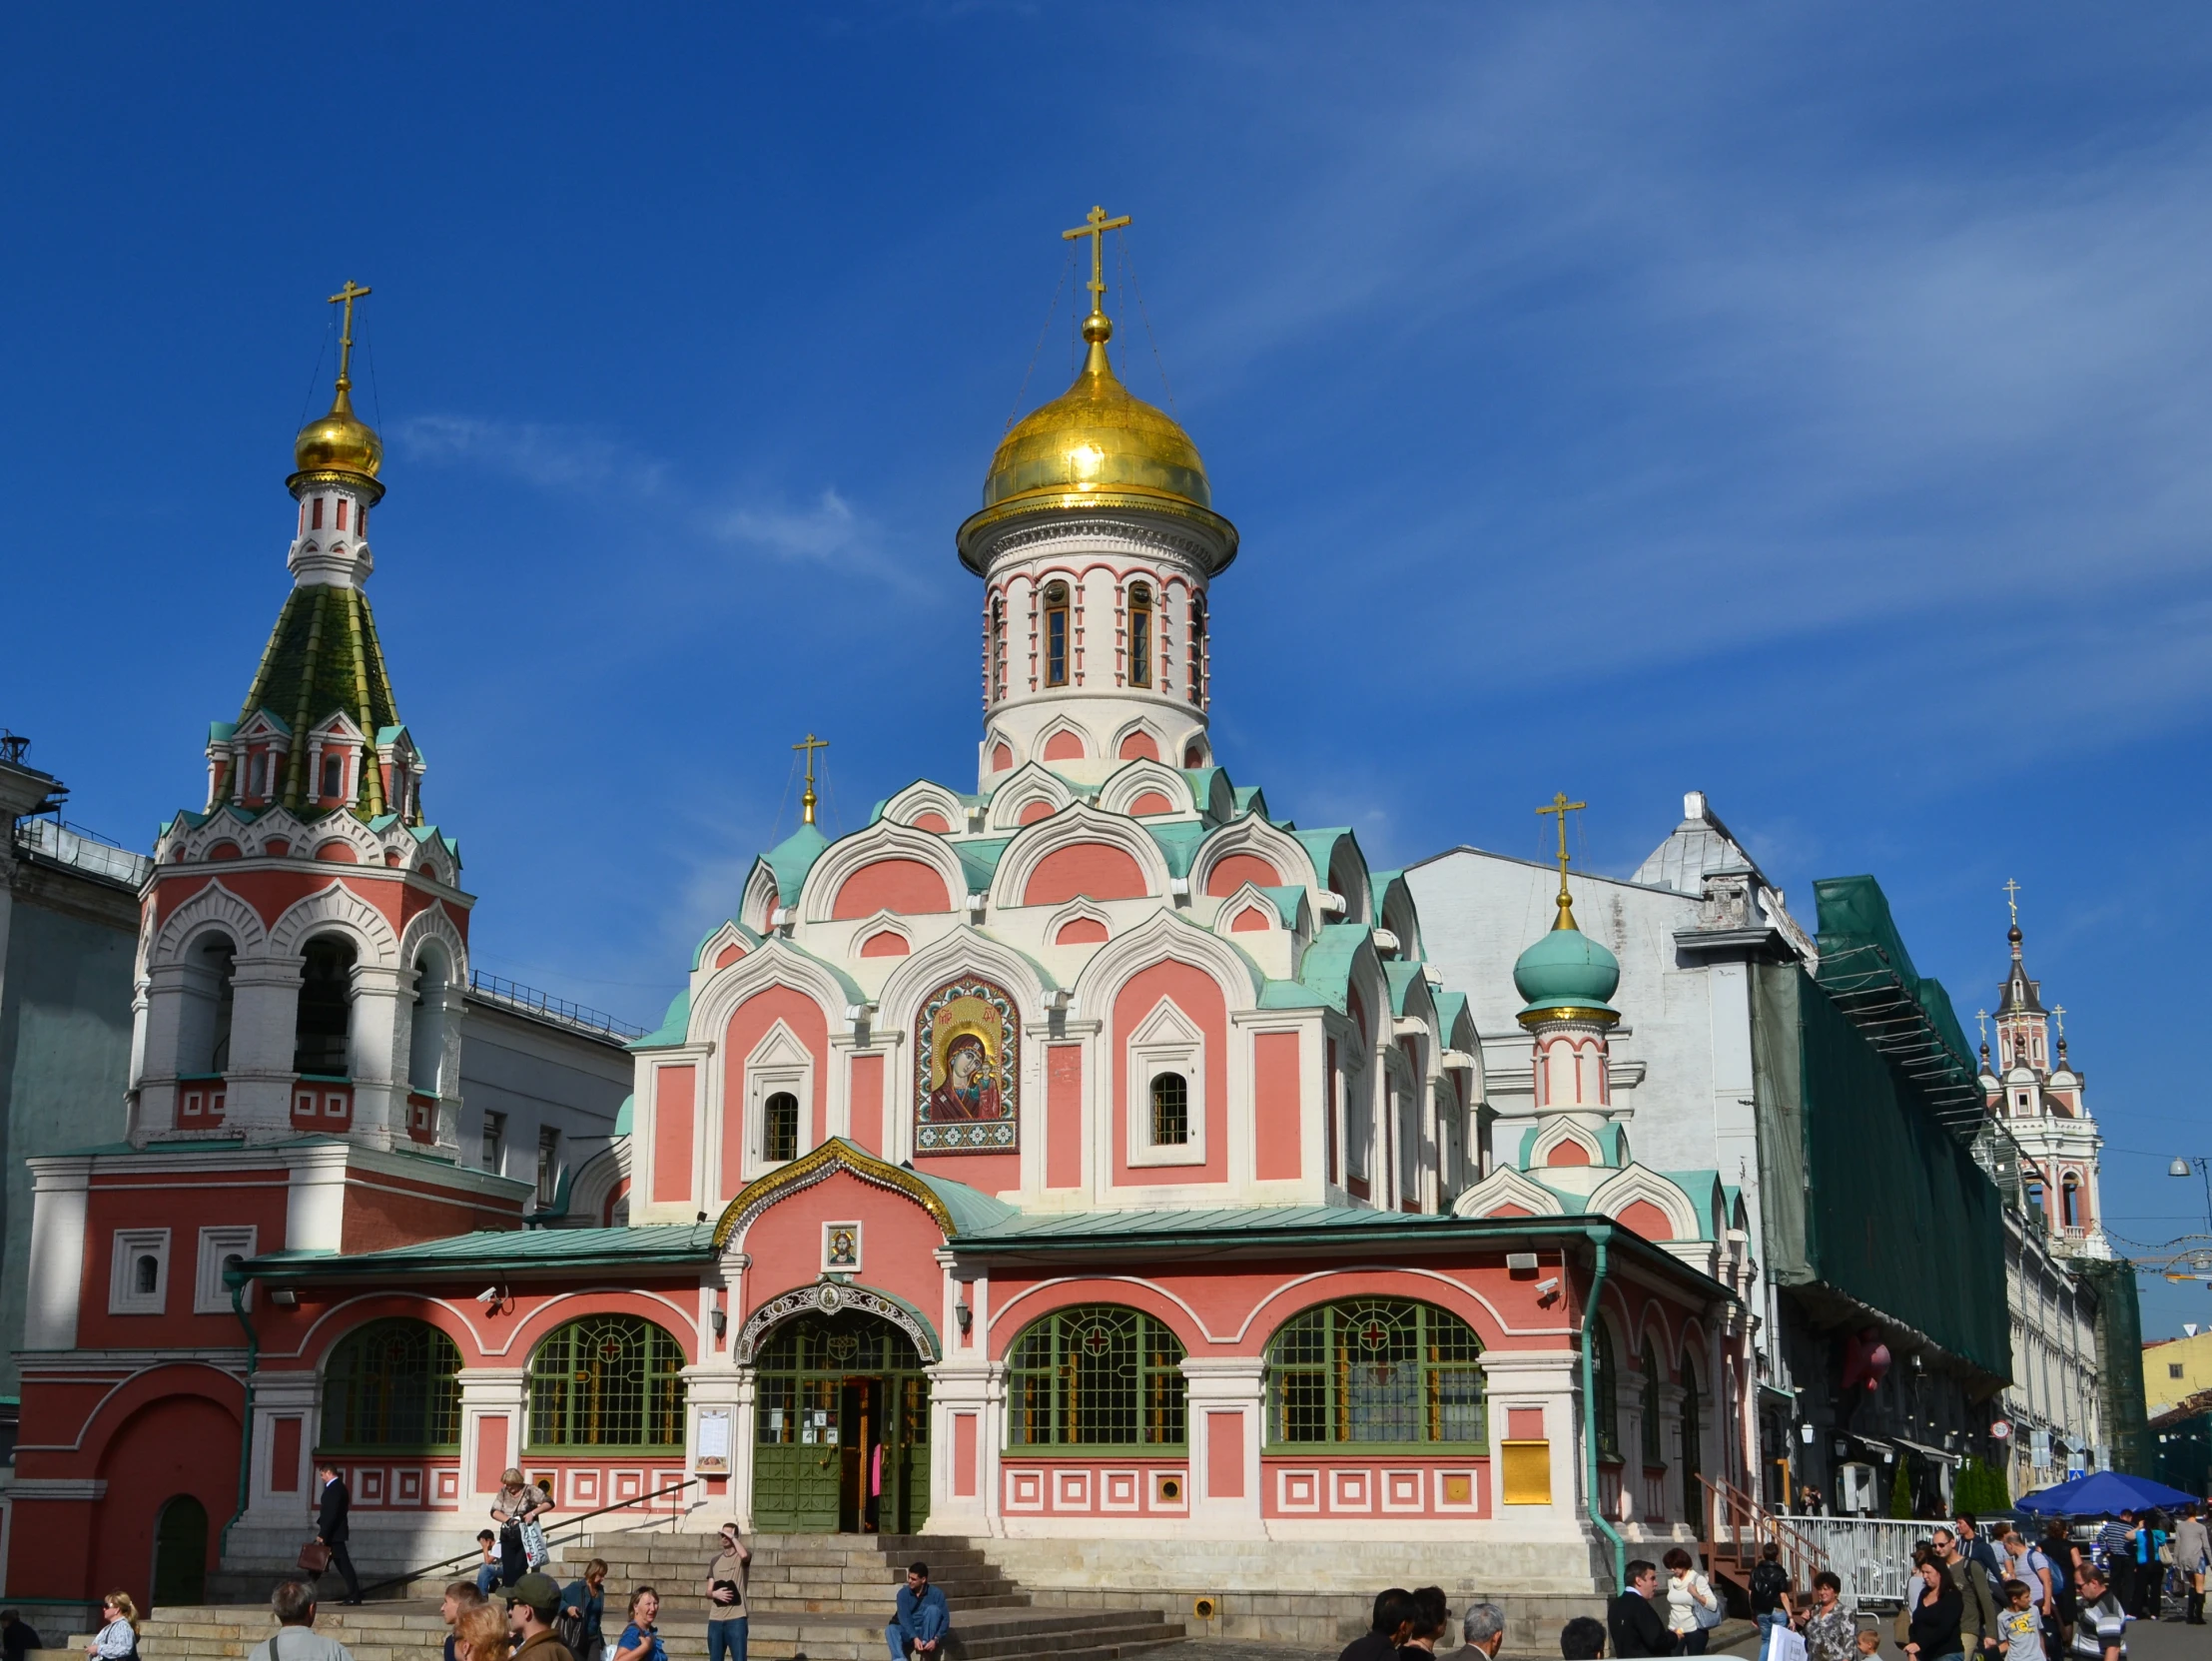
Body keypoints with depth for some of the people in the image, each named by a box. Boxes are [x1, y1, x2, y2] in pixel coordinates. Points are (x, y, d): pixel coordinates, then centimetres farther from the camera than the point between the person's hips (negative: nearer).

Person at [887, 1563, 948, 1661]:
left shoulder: (936, 1593, -12)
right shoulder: (903, 1593, -8)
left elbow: (945, 1618, -15)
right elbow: (904, 1617, -18)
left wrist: (935, 1639, -30)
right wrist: (914, 1638, -33)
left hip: (927, 1631, -1)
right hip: (909, 1631, 1)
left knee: (933, 1609, -28)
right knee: (890, 1630, -30)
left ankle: (926, 1648, -27)